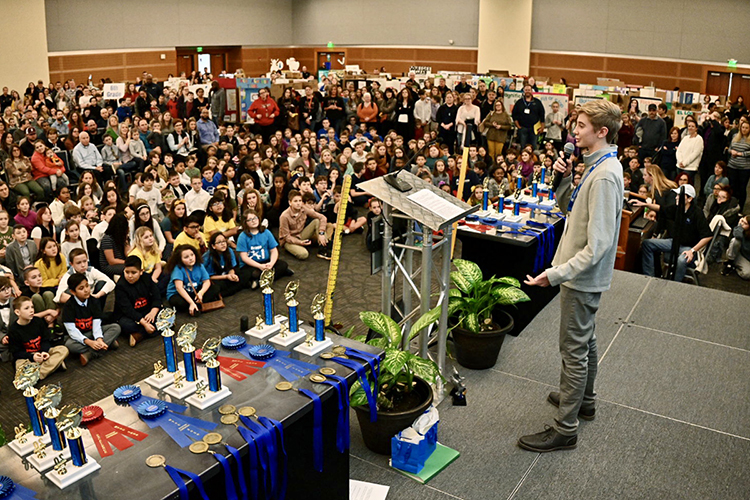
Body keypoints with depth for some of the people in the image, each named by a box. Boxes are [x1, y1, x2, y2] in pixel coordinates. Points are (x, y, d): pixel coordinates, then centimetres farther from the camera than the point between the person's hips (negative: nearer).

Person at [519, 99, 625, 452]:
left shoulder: (605, 175, -24)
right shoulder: (597, 165, 8)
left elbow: (598, 244, -28)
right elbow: (572, 206, 17)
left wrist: (557, 274, -29)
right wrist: (564, 178, 0)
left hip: (583, 277, -10)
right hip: (583, 275, 10)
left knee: (574, 350, -2)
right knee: (584, 341, 23)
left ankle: (565, 428, 8)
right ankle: (583, 400, 41)